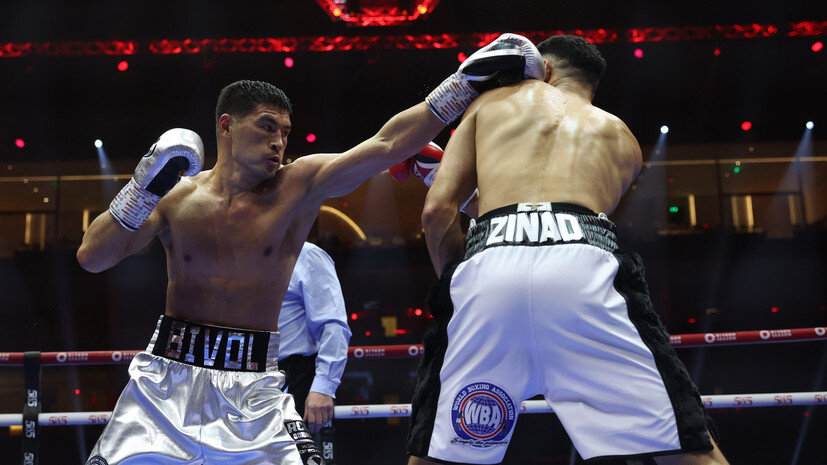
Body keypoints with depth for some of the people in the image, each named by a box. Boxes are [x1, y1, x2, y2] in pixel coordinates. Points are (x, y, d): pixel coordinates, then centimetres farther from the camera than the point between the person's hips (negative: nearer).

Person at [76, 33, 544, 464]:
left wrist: (468, 81, -15)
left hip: (254, 386, 0)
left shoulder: (299, 186, -3)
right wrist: (143, 189, -16)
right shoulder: (177, 197, 0)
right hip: (167, 375, 1)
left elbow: (386, 146, -11)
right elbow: (91, 257, -4)